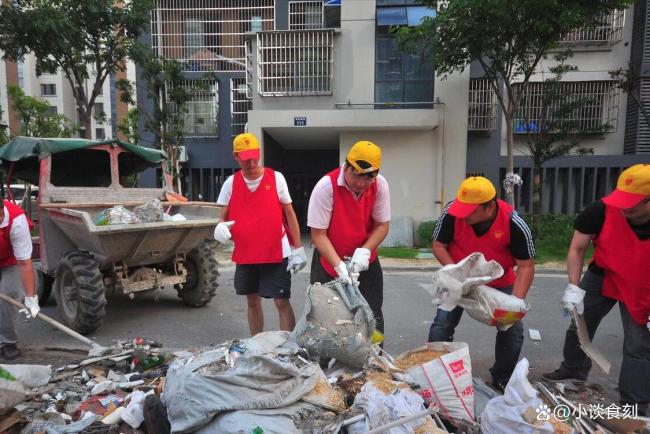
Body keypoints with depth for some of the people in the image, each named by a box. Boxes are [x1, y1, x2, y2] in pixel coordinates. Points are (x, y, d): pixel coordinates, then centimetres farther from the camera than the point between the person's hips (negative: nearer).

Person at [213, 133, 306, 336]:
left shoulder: (276, 178, -5)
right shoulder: (231, 183, 2)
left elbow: (290, 214, -1)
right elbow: (224, 217, 6)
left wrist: (297, 248, -5)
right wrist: (221, 227, -20)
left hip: (276, 254, -3)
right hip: (245, 254, 3)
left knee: (282, 302, -3)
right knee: (252, 301, 15)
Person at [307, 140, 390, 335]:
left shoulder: (380, 185, -13)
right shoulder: (326, 186, -22)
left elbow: (382, 225, -6)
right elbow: (318, 234, -20)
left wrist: (365, 251, -22)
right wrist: (339, 266, -29)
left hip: (366, 263, 3)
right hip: (329, 263, -2)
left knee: (372, 319, 9)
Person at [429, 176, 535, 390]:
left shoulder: (514, 224, -28)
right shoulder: (451, 213, -27)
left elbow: (526, 266, -19)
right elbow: (439, 246, -14)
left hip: (500, 282, 1)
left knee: (513, 329, 1)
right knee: (442, 324, -7)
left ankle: (502, 379, 26)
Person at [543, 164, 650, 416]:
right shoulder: (602, 210, -27)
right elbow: (577, 249, -15)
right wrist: (574, 287, -20)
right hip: (603, 276, 2)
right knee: (580, 325, 14)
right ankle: (574, 370, 39)